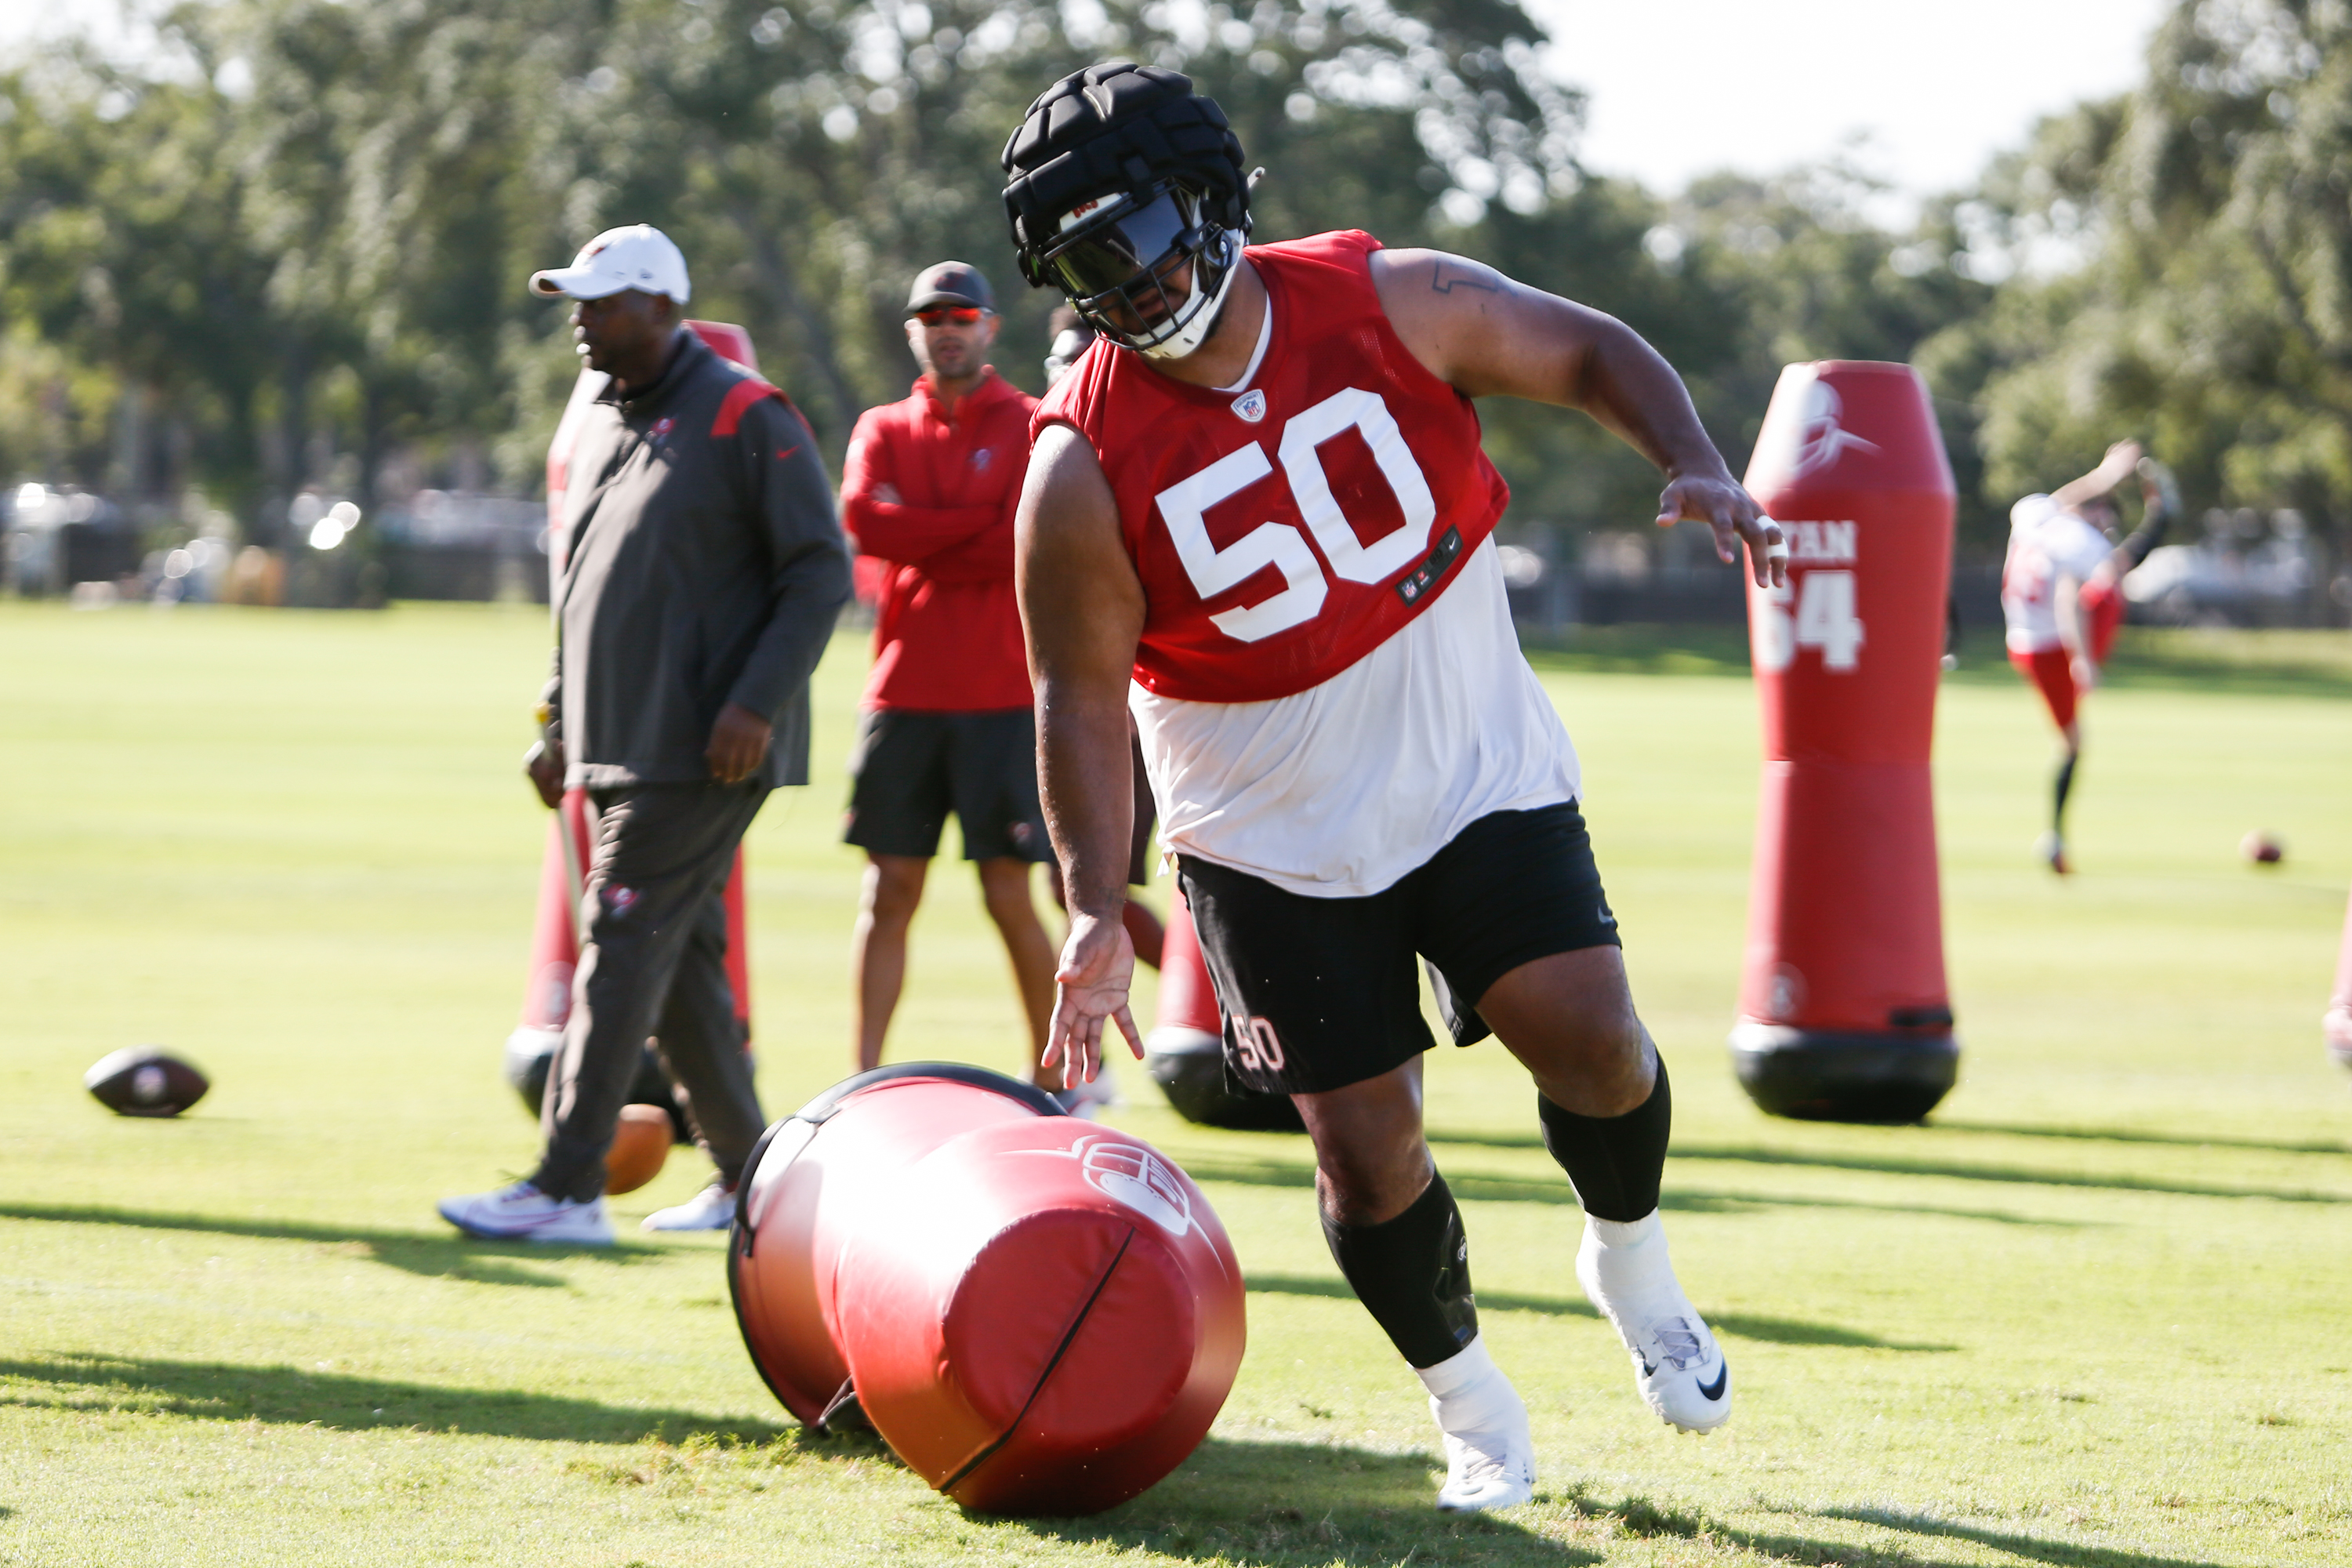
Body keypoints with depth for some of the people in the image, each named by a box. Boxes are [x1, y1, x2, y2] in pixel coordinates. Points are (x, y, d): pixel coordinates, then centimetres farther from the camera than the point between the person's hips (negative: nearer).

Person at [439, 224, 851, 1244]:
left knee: (623, 947, -11)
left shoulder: (745, 420, -10)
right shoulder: (601, 431, 16)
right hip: (621, 745, 9)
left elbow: (821, 570, -12)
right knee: (679, 959, 11)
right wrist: (561, 721, 19)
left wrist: (757, 700, -20)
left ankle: (567, 1187, -12)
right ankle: (746, 1172, 20)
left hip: (703, 752, -9)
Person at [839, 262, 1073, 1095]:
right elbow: (863, 518, -6)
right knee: (889, 890, 1)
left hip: (1004, 698, -3)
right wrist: (979, 526, -9)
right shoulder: (883, 429, 13)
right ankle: (864, 1082, 2)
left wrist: (914, 541, -4)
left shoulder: (1033, 428, 3)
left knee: (1010, 895, -3)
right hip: (903, 696, 3)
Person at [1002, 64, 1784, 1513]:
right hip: (1277, 839, -1)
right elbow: (1083, 699, -11)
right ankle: (1474, 1412, 23)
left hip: (1481, 774, 1)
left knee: (1589, 1039, -15)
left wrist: (1695, 466, -18)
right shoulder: (1085, 471, -16)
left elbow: (1591, 354, 1)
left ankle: (1630, 1258, 18)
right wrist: (1098, 907, -22)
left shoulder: (1393, 306, -12)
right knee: (1367, 1151, -2)